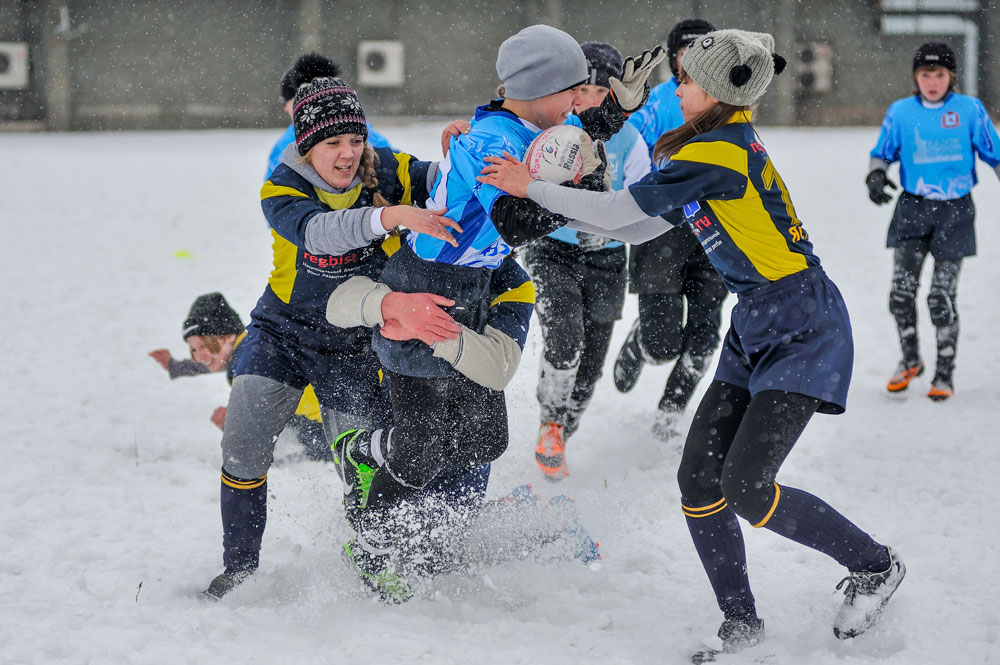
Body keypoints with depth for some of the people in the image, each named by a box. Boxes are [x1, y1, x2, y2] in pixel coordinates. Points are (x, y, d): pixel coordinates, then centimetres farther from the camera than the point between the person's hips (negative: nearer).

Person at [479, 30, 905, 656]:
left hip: (805, 330, -10)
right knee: (699, 479, 2)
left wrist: (533, 187, -10)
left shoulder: (717, 152, -20)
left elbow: (623, 211, -19)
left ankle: (876, 565, 6)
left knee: (744, 486, -14)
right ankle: (742, 627, 12)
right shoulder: (730, 144, 10)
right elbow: (639, 227, 14)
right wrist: (555, 210, 6)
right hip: (755, 333, 10)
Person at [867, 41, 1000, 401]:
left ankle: (945, 373, 11)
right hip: (913, 208, 2)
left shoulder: (970, 109, -2)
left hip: (955, 210, -2)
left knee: (942, 296, -4)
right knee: (901, 289, -5)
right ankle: (910, 360, 19)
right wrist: (876, 173, -9)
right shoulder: (901, 111, 2)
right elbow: (884, 151, 10)